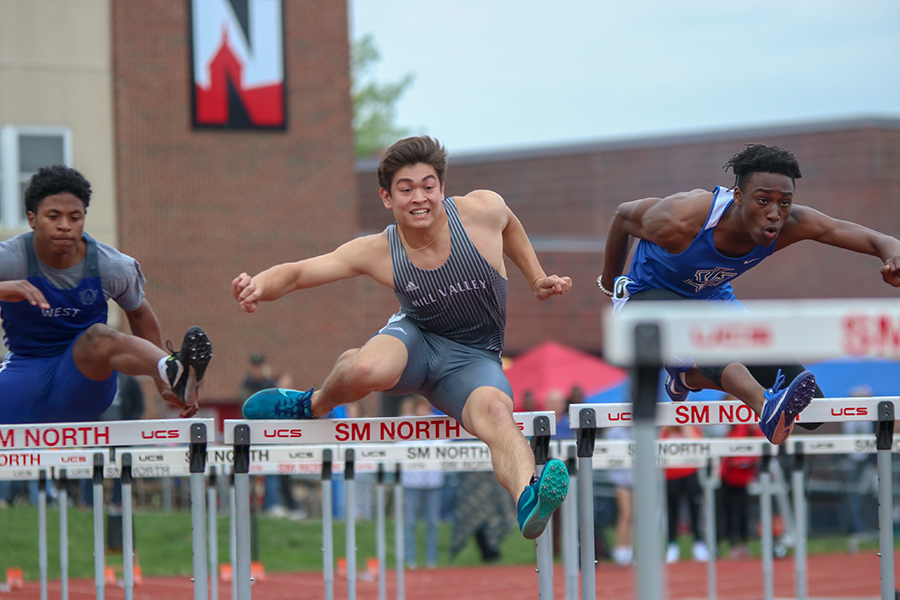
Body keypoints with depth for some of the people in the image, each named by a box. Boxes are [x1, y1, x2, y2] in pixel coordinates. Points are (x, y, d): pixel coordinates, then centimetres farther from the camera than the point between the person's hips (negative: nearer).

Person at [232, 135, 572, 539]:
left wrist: (537, 282, 12)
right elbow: (299, 272, -18)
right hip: (416, 339, 1)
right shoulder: (378, 252, -14)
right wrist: (260, 285, -39)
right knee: (367, 370, -38)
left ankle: (528, 497, -69)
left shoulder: (483, 210, -13)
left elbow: (509, 226, 13)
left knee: (495, 413, -38)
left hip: (473, 358, -1)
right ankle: (315, 405, -1)